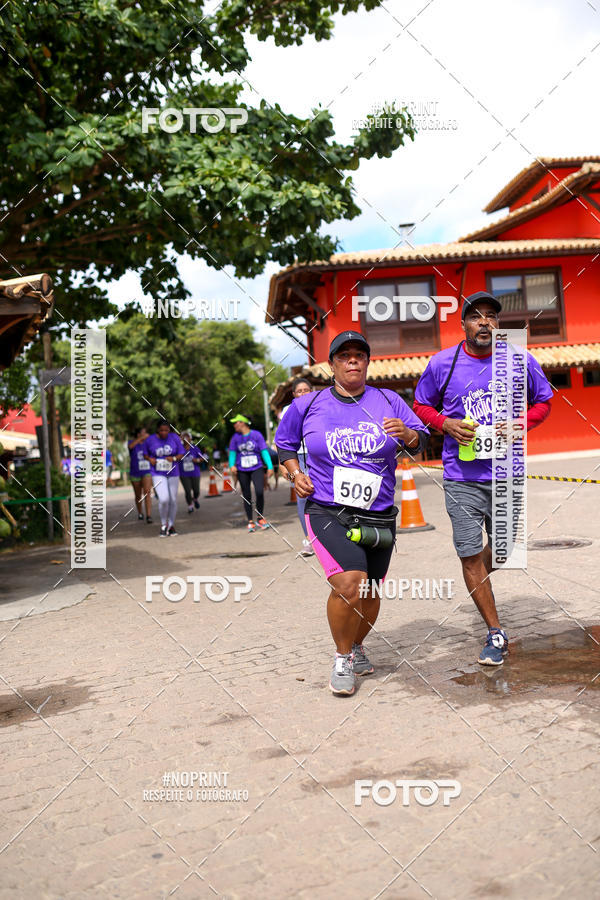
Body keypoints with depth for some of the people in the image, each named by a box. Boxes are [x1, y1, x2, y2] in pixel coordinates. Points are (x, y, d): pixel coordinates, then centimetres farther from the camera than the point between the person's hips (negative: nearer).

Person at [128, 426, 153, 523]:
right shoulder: (132, 442, -7)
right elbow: (130, 446, -32)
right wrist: (142, 438, -39)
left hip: (147, 472, 0)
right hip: (135, 474, 0)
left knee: (147, 493, -19)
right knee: (138, 496, 15)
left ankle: (149, 516, -25)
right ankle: (140, 513, 38)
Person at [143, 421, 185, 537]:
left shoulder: (174, 437, -4)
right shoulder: (150, 440, -6)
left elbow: (182, 454, 0)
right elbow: (145, 454, 8)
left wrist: (174, 458, -20)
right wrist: (150, 459, -13)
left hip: (173, 473, 2)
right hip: (158, 474, -2)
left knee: (173, 500, 7)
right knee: (164, 499, -17)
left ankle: (171, 525, 25)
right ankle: (163, 524, 4)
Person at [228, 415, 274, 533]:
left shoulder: (256, 434, -1)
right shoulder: (236, 437, 6)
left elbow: (264, 451, -1)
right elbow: (232, 452, 7)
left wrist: (269, 466, -8)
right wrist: (232, 465, -11)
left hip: (256, 468, -2)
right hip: (242, 471, 2)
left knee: (259, 491, -18)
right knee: (247, 496, 3)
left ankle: (260, 518, 2)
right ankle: (250, 522, 13)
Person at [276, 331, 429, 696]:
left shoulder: (388, 401, 6)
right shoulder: (307, 405, 4)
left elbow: (422, 440, 7)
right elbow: (284, 441, 18)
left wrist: (406, 433, -15)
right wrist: (295, 474, 1)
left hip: (379, 517, 3)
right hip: (328, 512, -3)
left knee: (370, 594, 9)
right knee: (349, 585, -22)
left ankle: (357, 645, 40)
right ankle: (342, 658, 2)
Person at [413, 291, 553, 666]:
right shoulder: (441, 363, -2)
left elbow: (543, 401, 13)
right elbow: (422, 406, 11)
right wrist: (446, 424, -9)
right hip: (461, 476, -1)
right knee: (470, 554, -1)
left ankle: (478, 580, 50)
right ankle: (496, 634, 13)